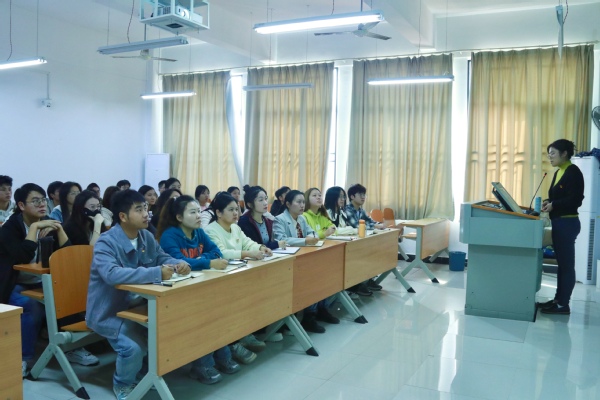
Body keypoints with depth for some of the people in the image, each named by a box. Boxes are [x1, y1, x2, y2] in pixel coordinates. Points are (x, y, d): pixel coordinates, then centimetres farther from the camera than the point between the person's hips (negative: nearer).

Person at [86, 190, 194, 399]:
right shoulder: (106, 243, -23)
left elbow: (162, 258, 11)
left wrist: (178, 264, -14)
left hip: (135, 304, 7)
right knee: (133, 347, -27)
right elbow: (112, 274, -39)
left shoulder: (147, 236, 0)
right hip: (108, 311, -7)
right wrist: (156, 273, -42)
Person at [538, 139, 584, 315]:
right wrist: (548, 202, 1)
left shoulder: (573, 172, -12)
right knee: (561, 263, 14)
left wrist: (554, 205, -22)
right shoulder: (558, 172, 14)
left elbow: (576, 200, -18)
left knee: (567, 264, -3)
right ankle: (558, 299, 22)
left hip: (568, 223, -9)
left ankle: (564, 305, 2)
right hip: (559, 222, 9)